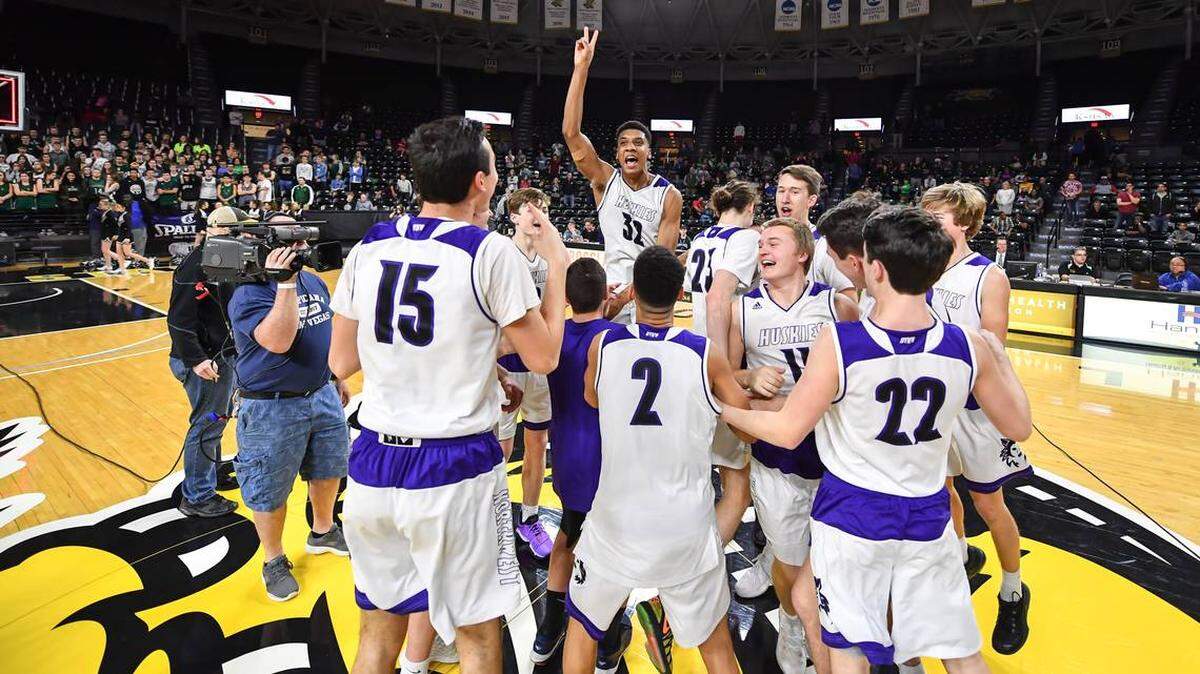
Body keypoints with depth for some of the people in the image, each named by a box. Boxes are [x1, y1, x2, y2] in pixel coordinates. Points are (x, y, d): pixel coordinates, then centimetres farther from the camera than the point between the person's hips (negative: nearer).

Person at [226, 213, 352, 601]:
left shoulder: (314, 282, 5)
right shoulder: (248, 294, -18)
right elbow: (278, 341, -34)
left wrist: (338, 379, 21)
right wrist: (284, 283, -35)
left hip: (322, 396, 7)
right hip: (272, 409, -7)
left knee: (328, 469, 22)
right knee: (270, 492, 7)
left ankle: (323, 532, 46)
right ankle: (274, 562, 27)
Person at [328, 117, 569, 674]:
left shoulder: (369, 247, 3)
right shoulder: (491, 252, -11)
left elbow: (341, 363, 9)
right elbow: (542, 358, -4)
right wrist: (557, 265, 6)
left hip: (373, 464, 5)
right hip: (454, 471, -5)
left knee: (379, 628, 21)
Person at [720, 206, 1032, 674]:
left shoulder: (838, 343, -23)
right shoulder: (970, 347, -13)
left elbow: (787, 432, -15)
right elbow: (1019, 427, 2)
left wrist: (720, 409, 1)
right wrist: (1000, 356, 17)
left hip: (851, 517, -3)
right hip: (928, 521, 3)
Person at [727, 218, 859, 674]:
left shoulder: (838, 305, -5)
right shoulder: (742, 309, 0)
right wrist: (752, 379, -15)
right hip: (775, 458, 1)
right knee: (788, 565, 17)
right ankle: (791, 624, 48)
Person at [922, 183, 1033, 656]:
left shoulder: (989, 277, -15)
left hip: (972, 403, -5)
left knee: (987, 502, 5)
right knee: (939, 485, 20)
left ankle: (1013, 593, 26)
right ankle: (962, 555, 45)